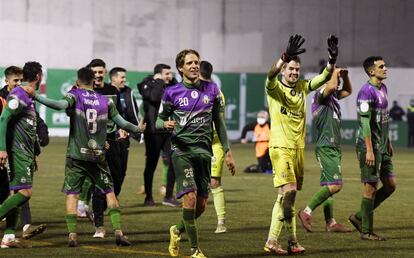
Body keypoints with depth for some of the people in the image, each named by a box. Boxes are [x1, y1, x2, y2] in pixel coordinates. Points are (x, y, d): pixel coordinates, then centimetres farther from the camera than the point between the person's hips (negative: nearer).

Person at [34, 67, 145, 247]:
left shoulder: (75, 95, -2)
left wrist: (37, 97, -25)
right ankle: (118, 231, 2)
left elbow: (61, 105, -24)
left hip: (76, 155, -2)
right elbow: (122, 123, 9)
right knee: (109, 192, 11)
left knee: (71, 194, 2)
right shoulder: (106, 101, 7)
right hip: (98, 156, 2)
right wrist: (138, 129, 28)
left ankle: (72, 235, -8)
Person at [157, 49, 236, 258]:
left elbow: (219, 123, 15)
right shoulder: (172, 93, 2)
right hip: (181, 149, -3)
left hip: (204, 150, 3)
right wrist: (165, 124, -14)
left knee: (201, 204, 3)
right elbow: (160, 120, 11)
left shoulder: (211, 90, 9)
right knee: (190, 197, -17)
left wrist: (227, 152, 11)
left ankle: (177, 230, 33)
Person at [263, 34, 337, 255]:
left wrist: (332, 59, -16)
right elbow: (271, 74, -27)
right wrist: (286, 56, -43)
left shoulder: (302, 87, 11)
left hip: (298, 147, 7)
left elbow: (324, 77, 3)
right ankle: (292, 240, -12)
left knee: (284, 196, 8)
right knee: (289, 190, -17)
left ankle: (272, 241, 12)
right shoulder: (274, 87, -5)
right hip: (280, 147, -7)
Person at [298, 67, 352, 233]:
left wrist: (345, 75, 15)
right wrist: (335, 72, -16)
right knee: (335, 185, -17)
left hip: (333, 148, 10)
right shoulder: (320, 94, -12)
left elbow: (348, 91, 35)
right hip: (326, 147, -10)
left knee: (329, 186, 10)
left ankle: (330, 223, 13)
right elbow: (331, 86, -35)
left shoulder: (333, 96, 17)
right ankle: (307, 212, -14)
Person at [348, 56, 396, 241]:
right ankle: (366, 231, 6)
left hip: (382, 147, 9)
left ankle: (359, 217, 20)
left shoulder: (383, 88, 13)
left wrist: (388, 142, 22)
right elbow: (365, 122, -20)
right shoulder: (367, 92, -16)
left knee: (390, 185, 10)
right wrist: (369, 150, -23)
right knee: (371, 187, -3)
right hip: (370, 146, -9)